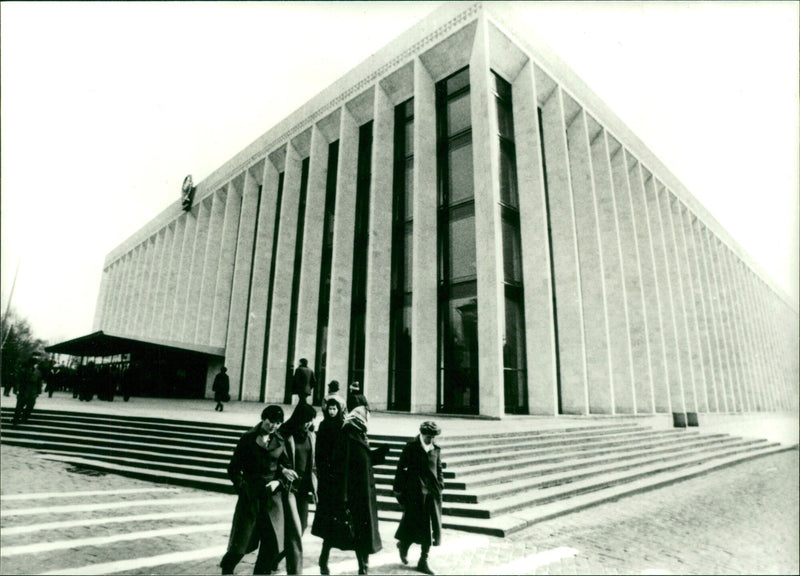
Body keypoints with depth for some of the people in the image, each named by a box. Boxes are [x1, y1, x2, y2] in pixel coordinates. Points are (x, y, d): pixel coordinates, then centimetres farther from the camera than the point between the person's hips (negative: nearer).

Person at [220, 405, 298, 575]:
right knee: (242, 541, 6)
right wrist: (242, 486, -13)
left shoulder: (280, 442, 3)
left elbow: (286, 467, 6)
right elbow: (234, 469, -3)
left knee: (273, 543, 3)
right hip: (250, 496, -3)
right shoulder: (248, 439, -5)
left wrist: (278, 482, -11)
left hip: (272, 496, 3)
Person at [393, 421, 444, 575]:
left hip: (432, 493, 5)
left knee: (431, 526, 6)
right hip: (415, 492, -4)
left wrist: (440, 487, 8)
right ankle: (403, 544, 32)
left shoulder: (436, 449, 6)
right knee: (414, 523, 0)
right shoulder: (411, 447, -8)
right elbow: (401, 468, -5)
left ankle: (423, 561, 20)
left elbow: (439, 470, 15)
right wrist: (398, 490, -4)